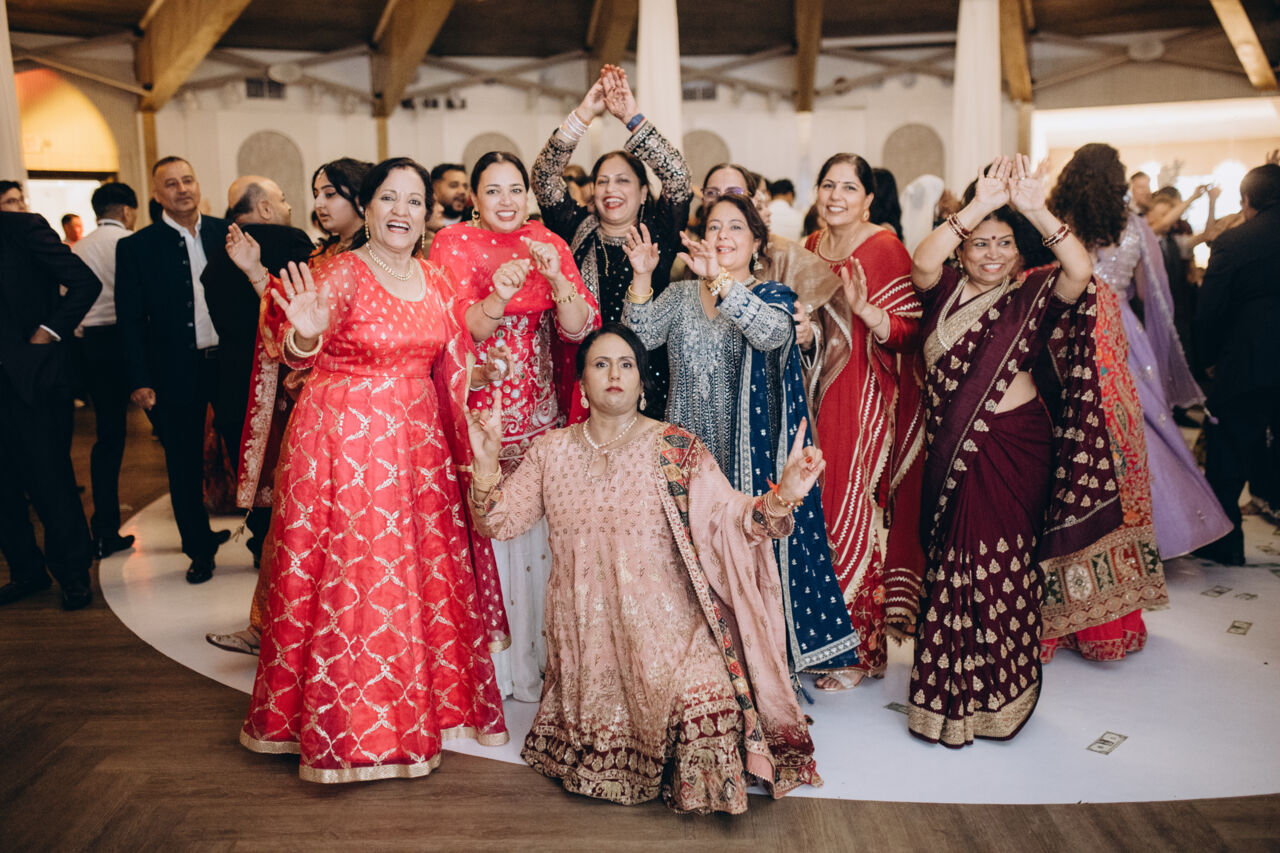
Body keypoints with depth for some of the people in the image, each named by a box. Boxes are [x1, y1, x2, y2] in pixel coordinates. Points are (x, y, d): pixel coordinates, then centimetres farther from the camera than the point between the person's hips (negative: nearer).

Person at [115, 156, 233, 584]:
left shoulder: (227, 233, 3)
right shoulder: (136, 247, -1)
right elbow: (130, 319, -1)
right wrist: (140, 380, -6)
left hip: (230, 361, 1)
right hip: (177, 371, -1)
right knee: (184, 465, 9)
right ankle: (200, 549, 24)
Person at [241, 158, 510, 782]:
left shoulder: (436, 281, 7)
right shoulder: (342, 275, -10)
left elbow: (453, 370, 11)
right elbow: (297, 353, -23)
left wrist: (472, 440, 5)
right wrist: (307, 334, -45)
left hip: (418, 441, 6)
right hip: (344, 442, -5)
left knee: (425, 575, 12)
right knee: (352, 581, 1)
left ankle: (427, 704, 31)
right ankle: (350, 725, 20)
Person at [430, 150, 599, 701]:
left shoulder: (548, 244, 8)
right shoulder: (454, 243, 0)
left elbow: (579, 329, -2)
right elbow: (461, 329, -11)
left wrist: (556, 278, -19)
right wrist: (497, 296, -30)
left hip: (541, 413, 3)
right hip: (477, 406, -3)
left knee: (537, 532, 2)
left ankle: (535, 659, 18)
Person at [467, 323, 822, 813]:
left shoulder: (675, 449, -1)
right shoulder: (552, 450, 8)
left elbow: (728, 518, -10)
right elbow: (499, 521, 7)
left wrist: (781, 498, -29)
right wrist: (487, 460, -9)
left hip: (663, 626, -2)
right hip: (585, 635, 2)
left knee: (705, 708, -25)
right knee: (598, 737, -12)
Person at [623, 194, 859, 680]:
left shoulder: (773, 296, 2)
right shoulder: (680, 295, 11)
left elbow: (772, 333, -22)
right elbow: (639, 338, -4)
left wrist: (721, 280, -31)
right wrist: (641, 277, -16)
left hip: (749, 450, -3)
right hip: (691, 449, 3)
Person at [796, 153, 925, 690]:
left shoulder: (884, 249, -9)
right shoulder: (811, 249, 12)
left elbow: (910, 333, -13)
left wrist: (863, 308, -28)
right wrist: (803, 334, 1)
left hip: (868, 399, -6)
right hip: (822, 396, 6)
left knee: (855, 510, -5)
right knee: (822, 505, 7)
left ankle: (862, 648, 8)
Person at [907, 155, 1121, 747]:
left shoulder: (1034, 296, 1)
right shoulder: (946, 292, 3)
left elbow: (1081, 270, -18)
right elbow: (922, 262, -18)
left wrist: (1033, 208, -23)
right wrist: (981, 204, -23)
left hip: (1017, 444, -1)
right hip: (953, 448, 2)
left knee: (1003, 560, 6)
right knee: (954, 559, 8)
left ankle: (1001, 690, 23)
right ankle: (951, 689, 22)